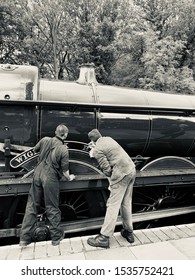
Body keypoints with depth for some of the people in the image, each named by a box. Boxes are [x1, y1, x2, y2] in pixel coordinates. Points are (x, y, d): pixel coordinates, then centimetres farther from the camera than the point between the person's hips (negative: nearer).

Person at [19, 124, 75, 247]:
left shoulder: (45, 140, -2)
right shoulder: (63, 150, -14)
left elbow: (35, 150, 17)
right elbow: (65, 170, -8)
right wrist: (69, 178, 12)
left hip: (37, 175, 4)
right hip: (51, 179, -4)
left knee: (32, 206, 13)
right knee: (52, 208, 10)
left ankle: (24, 238, 21)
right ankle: (56, 237, 25)